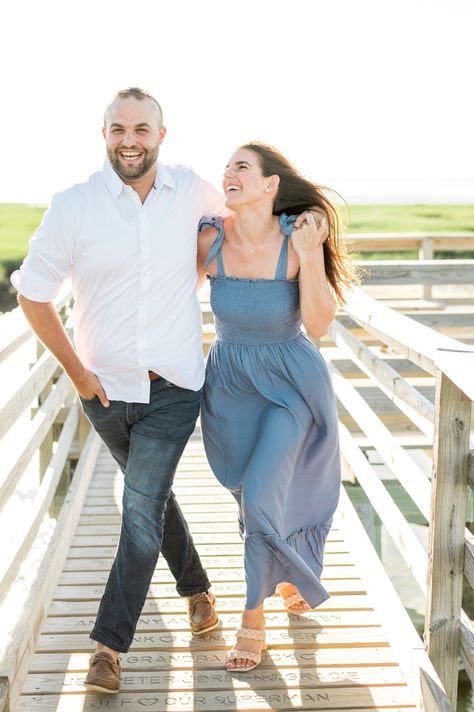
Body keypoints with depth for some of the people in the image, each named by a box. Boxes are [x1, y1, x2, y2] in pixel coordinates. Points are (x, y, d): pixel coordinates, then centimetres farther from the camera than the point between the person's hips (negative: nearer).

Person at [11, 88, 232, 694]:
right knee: (151, 495, 18)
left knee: (142, 507, -7)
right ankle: (196, 586, 42)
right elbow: (33, 293, -3)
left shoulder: (191, 191, -5)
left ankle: (110, 644, 5)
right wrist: (76, 370, -4)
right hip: (106, 388, 1)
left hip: (173, 387, -1)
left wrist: (191, 274, 4)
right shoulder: (74, 206, -10)